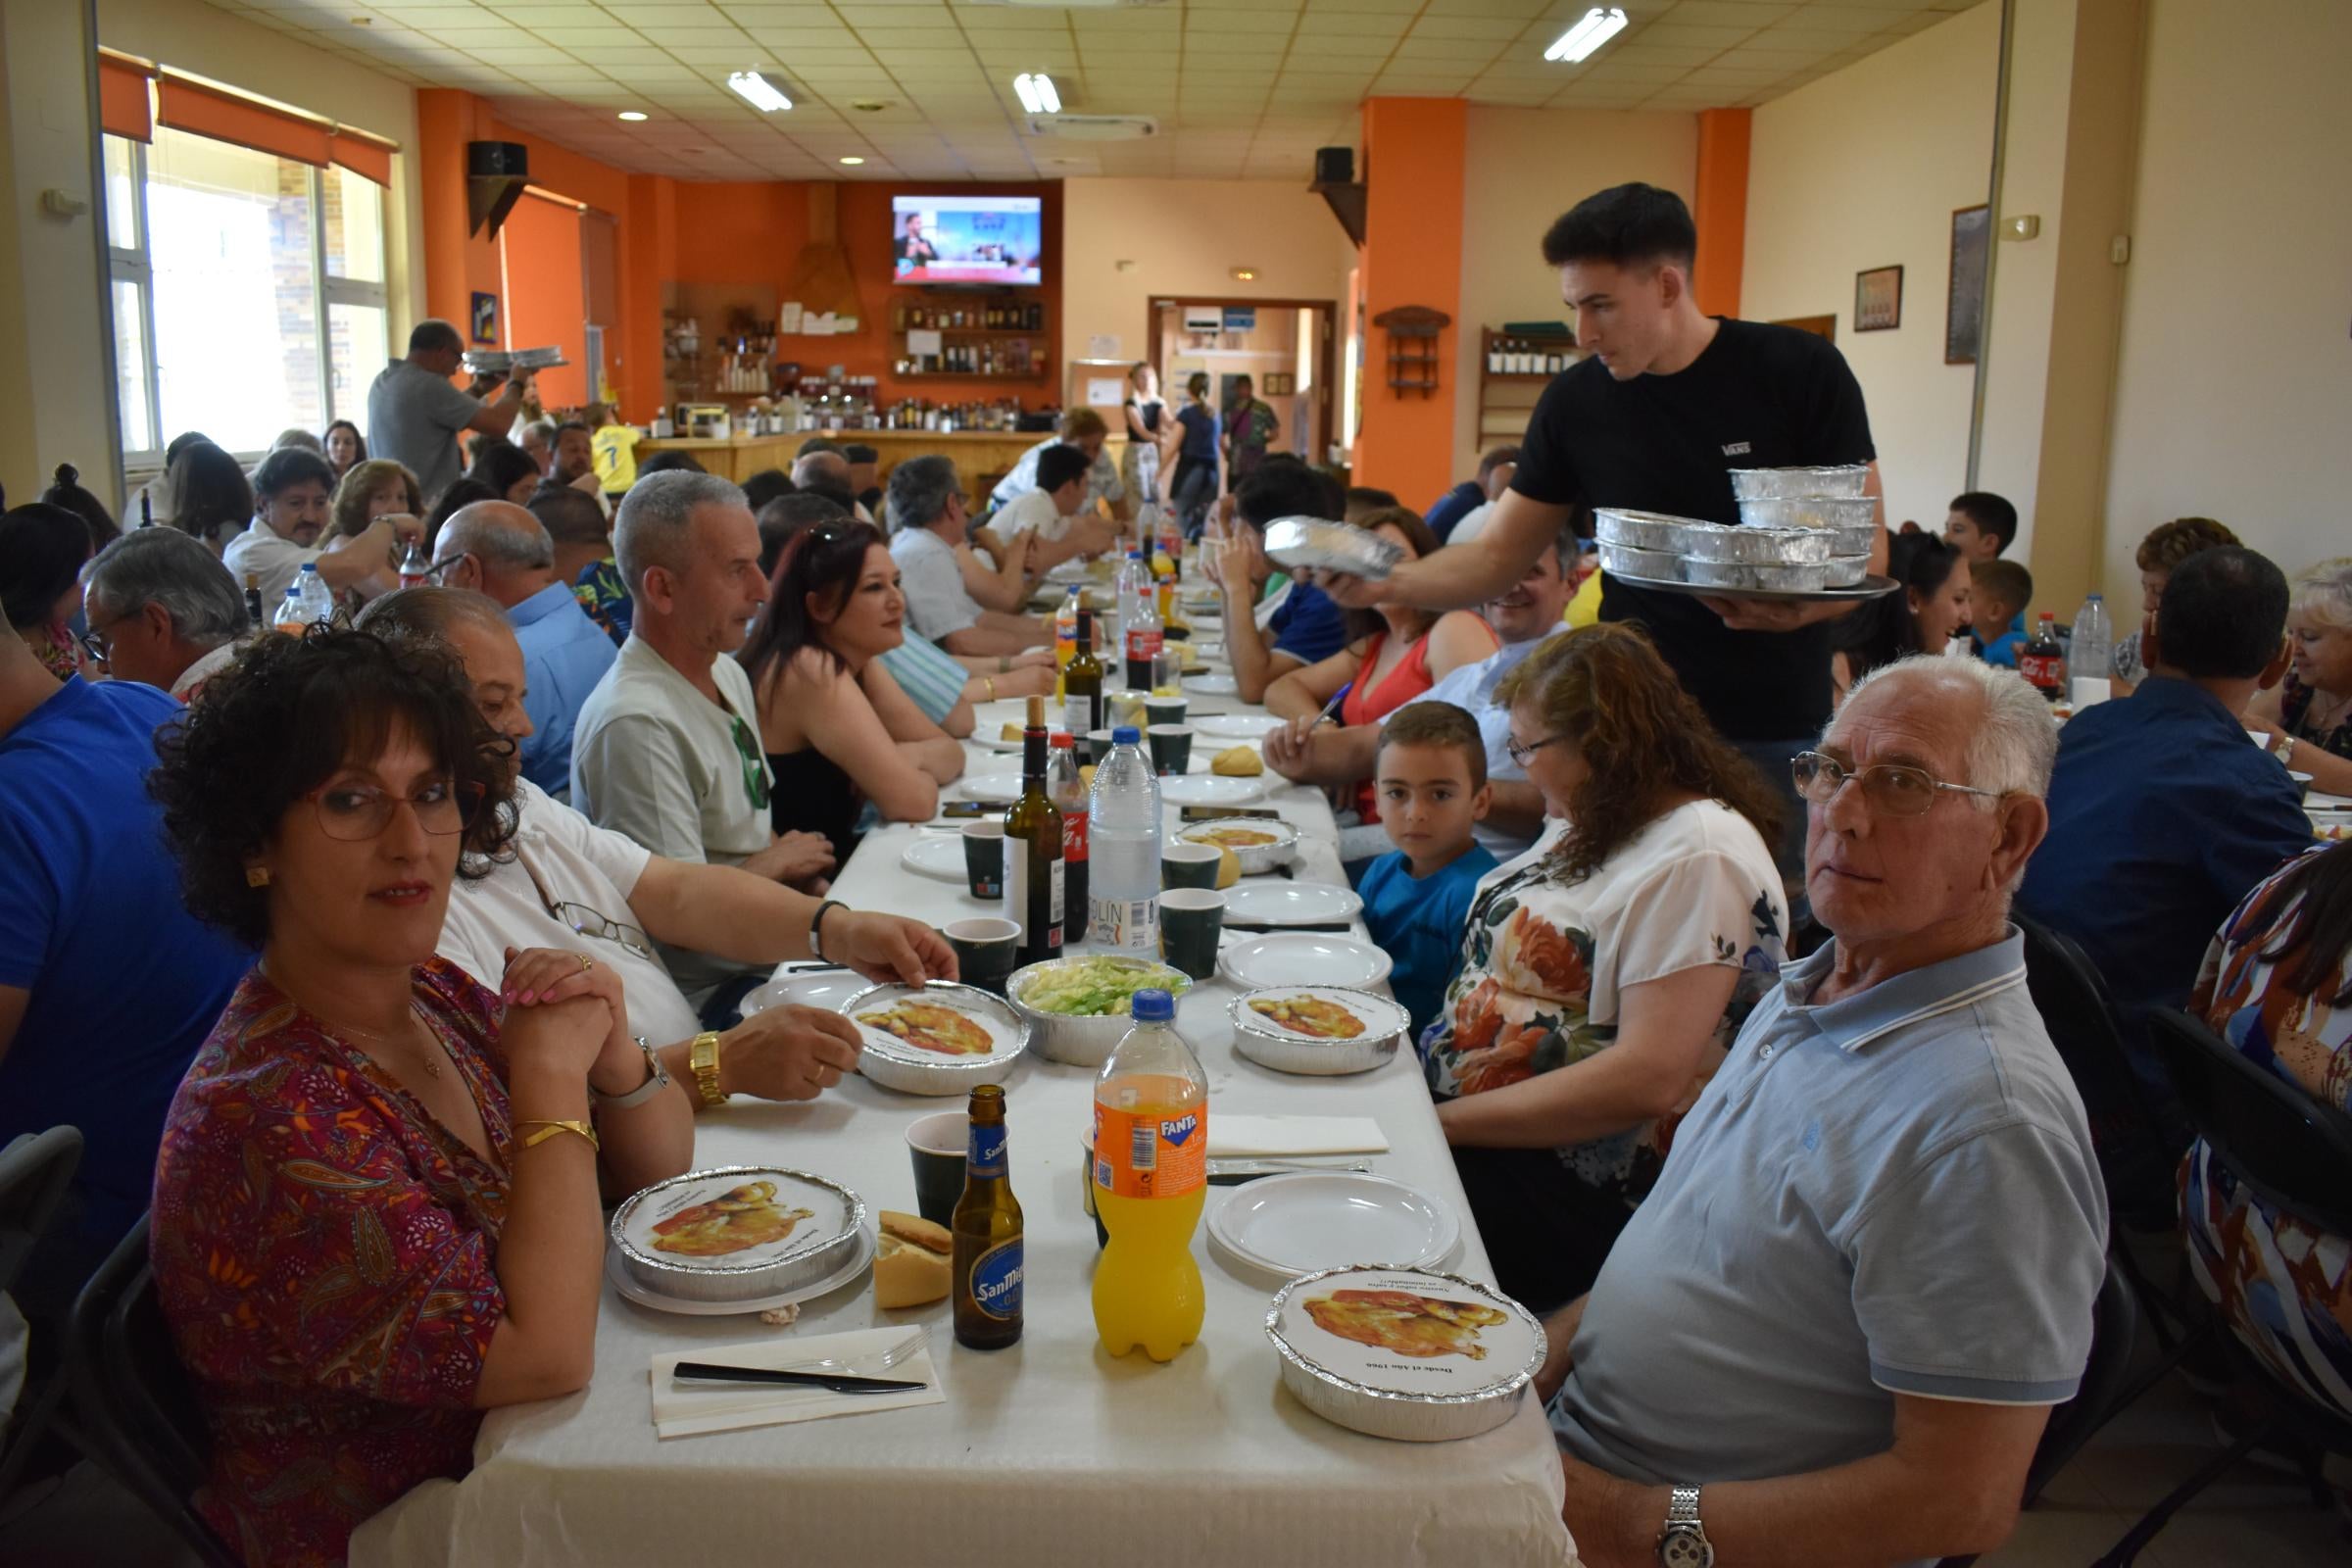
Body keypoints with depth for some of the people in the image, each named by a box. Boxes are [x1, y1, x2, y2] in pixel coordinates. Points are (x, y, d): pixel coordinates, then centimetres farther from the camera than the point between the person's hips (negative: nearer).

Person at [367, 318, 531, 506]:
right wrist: (516, 385, 2)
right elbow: (498, 424, -16)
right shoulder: (427, 384, -16)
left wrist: (479, 389, 23)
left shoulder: (382, 381, 11)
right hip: (427, 506, -9)